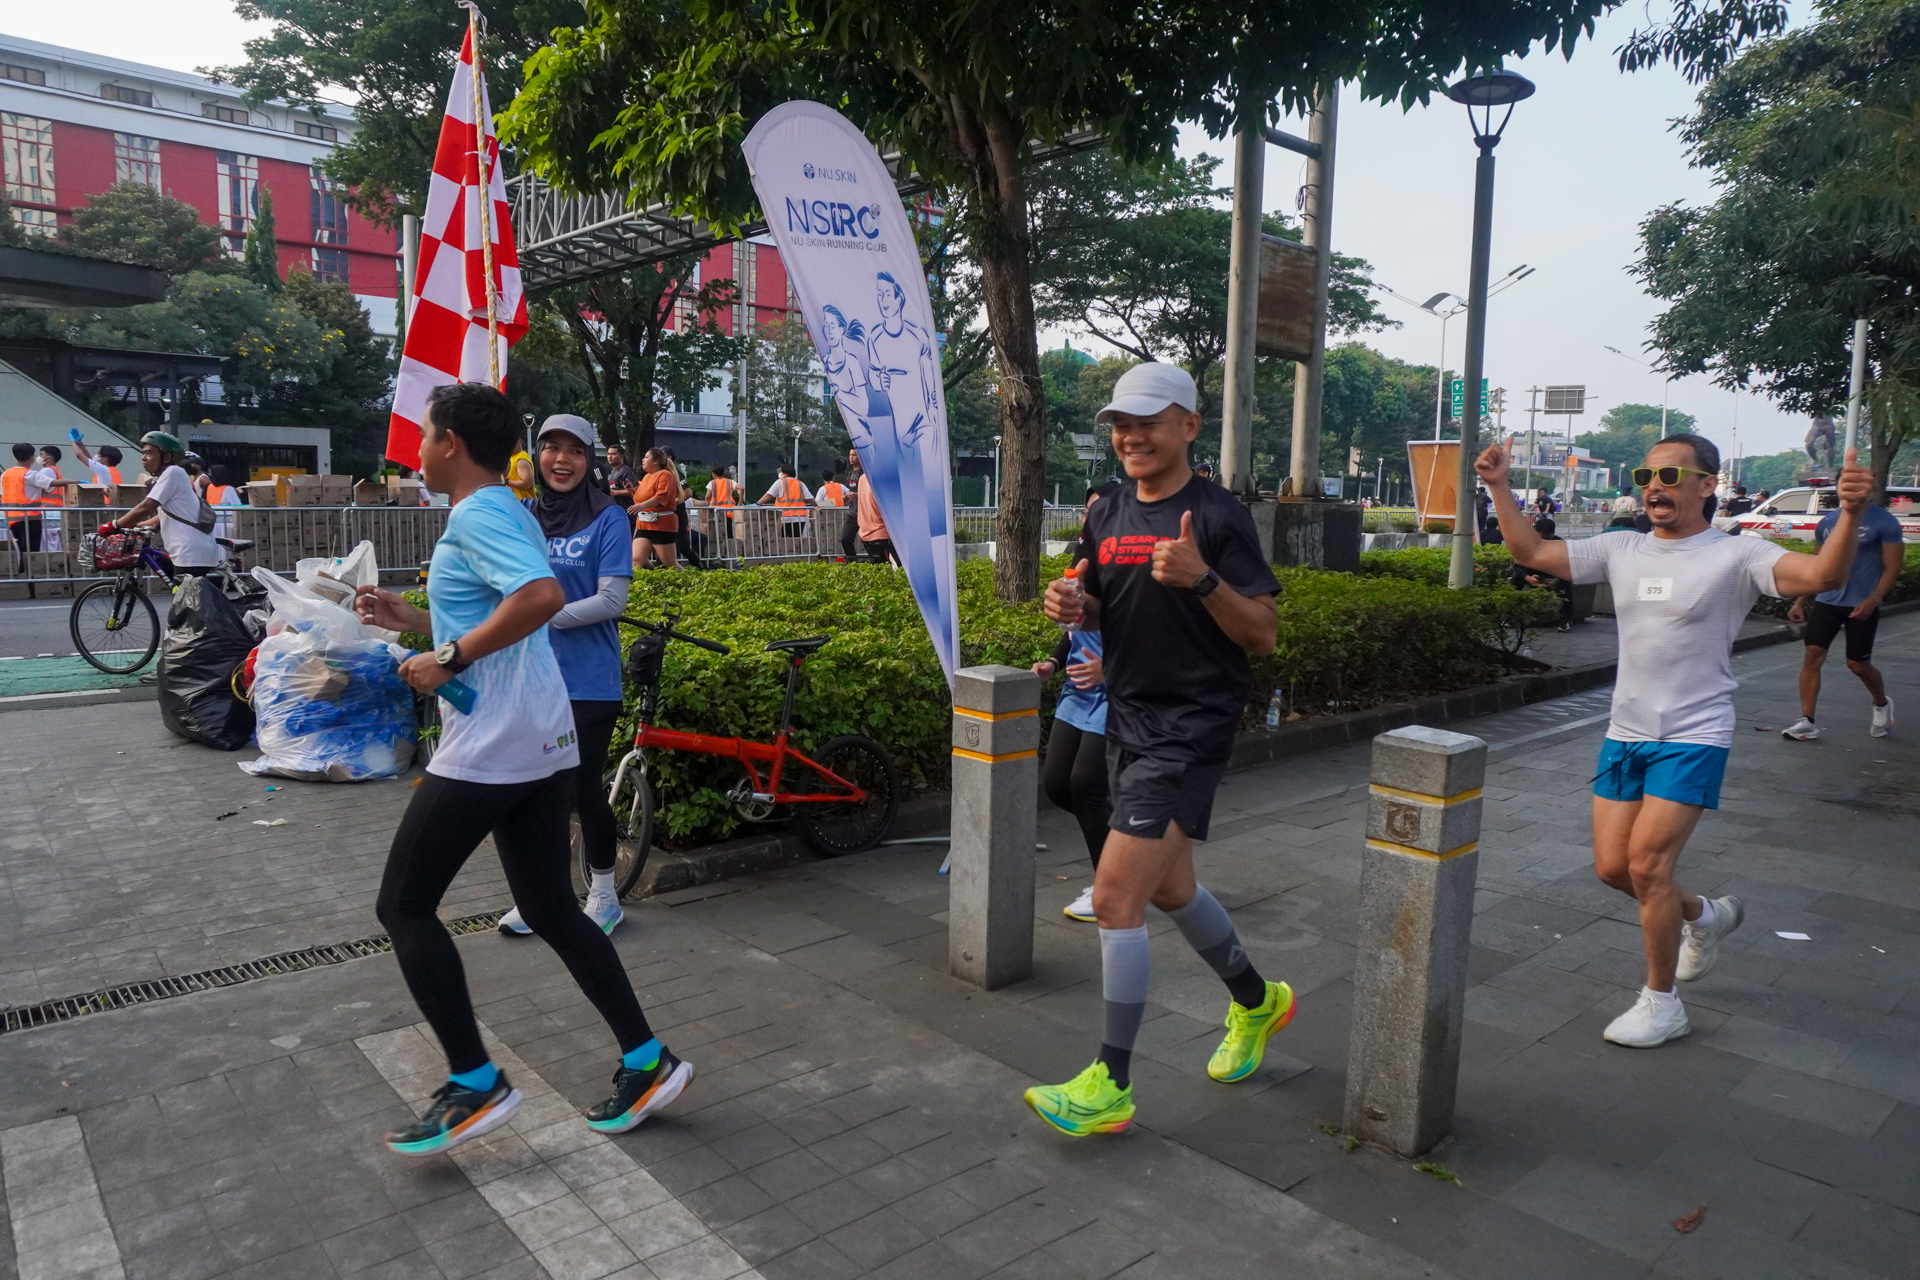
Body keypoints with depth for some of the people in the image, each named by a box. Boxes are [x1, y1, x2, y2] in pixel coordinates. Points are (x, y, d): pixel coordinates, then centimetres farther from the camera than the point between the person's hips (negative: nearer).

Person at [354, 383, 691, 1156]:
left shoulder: (476, 515, -12)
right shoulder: (508, 513, 18)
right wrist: (411, 618, 23)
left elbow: (542, 597, -31)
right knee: (550, 911, 14)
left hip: (487, 750, -10)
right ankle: (646, 1062, 17)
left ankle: (475, 1085, 9)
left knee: (403, 907, 5)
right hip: (544, 744, 10)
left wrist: (448, 657, -22)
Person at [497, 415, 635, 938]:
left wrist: (544, 616, -19)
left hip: (588, 682, -4)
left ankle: (604, 897, 20)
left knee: (584, 789, 2)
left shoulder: (607, 519, -7)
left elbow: (612, 600, -13)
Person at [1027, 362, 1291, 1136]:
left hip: (1191, 728, -8)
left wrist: (1201, 578, -29)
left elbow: (1264, 634, -13)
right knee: (1168, 888, 20)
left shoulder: (1216, 516, -12)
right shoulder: (1106, 516, 8)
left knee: (1116, 897, -11)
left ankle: (1110, 1086, 4)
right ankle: (1257, 1002, 45)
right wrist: (1073, 607, -5)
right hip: (1128, 722, 8)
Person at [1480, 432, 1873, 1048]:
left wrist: (1851, 513, -41)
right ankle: (1704, 916, 41)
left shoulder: (1736, 555, -9)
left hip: (1693, 738, -6)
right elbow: (1533, 552, 9)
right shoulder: (1622, 550, 6)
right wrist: (1500, 488, 1)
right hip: (1624, 734, 6)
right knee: (1612, 867, 9)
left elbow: (1822, 575, -24)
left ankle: (1661, 1003, 12)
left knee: (1646, 865, -9)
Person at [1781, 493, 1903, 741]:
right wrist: (1801, 601, 13)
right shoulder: (1827, 523, 9)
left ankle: (1882, 704, 36)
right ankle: (1806, 722, -5)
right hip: (1826, 601, 4)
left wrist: (1872, 600, -21)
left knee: (1858, 664, 4)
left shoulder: (1885, 522, -5)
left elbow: (1892, 567, -8)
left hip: (1861, 606, -4)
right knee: (1813, 655, -8)